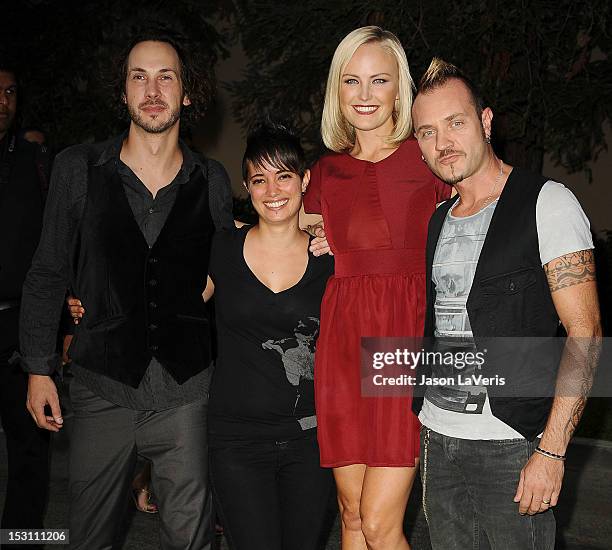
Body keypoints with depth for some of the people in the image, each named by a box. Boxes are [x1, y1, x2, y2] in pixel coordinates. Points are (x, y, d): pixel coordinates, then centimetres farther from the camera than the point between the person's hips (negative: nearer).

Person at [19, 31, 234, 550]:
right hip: (103, 389, 0)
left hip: (186, 390, 1)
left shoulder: (212, 181, 3)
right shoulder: (78, 168, -1)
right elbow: (47, 274, 5)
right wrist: (39, 368, 2)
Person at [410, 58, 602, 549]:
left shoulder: (547, 203, -7)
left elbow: (584, 334, -12)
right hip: (437, 438, 6)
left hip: (513, 446, -6)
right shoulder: (435, 221, 12)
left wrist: (552, 450, -19)